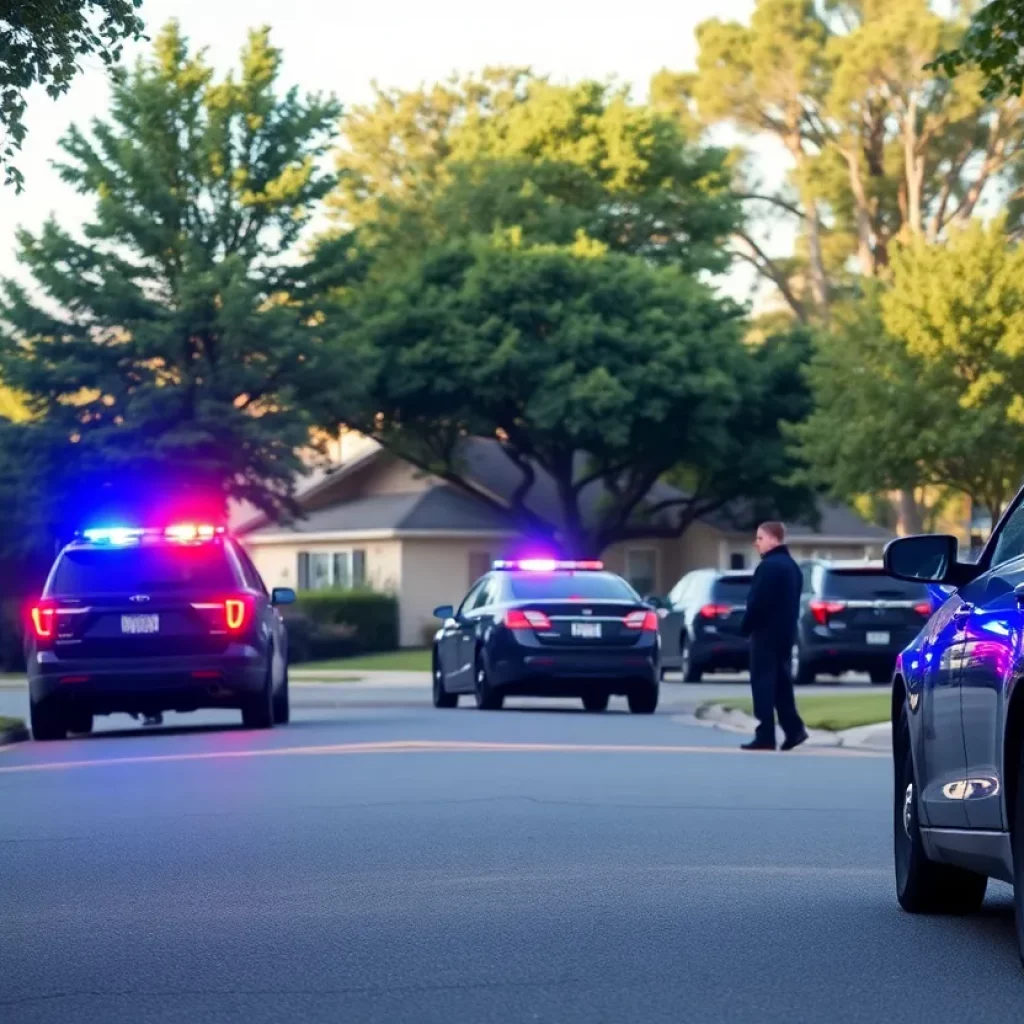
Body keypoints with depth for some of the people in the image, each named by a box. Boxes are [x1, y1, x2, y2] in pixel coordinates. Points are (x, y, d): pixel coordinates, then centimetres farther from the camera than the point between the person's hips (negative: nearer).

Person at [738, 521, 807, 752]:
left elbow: (757, 603, -21)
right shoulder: (792, 566, 16)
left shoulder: (768, 566, -17)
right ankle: (794, 729, 10)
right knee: (781, 682, 15)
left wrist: (746, 627, -9)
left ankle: (765, 736, -7)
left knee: (763, 683, -6)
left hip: (766, 632, -10)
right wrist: (788, 625, 19)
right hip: (785, 632, 10)